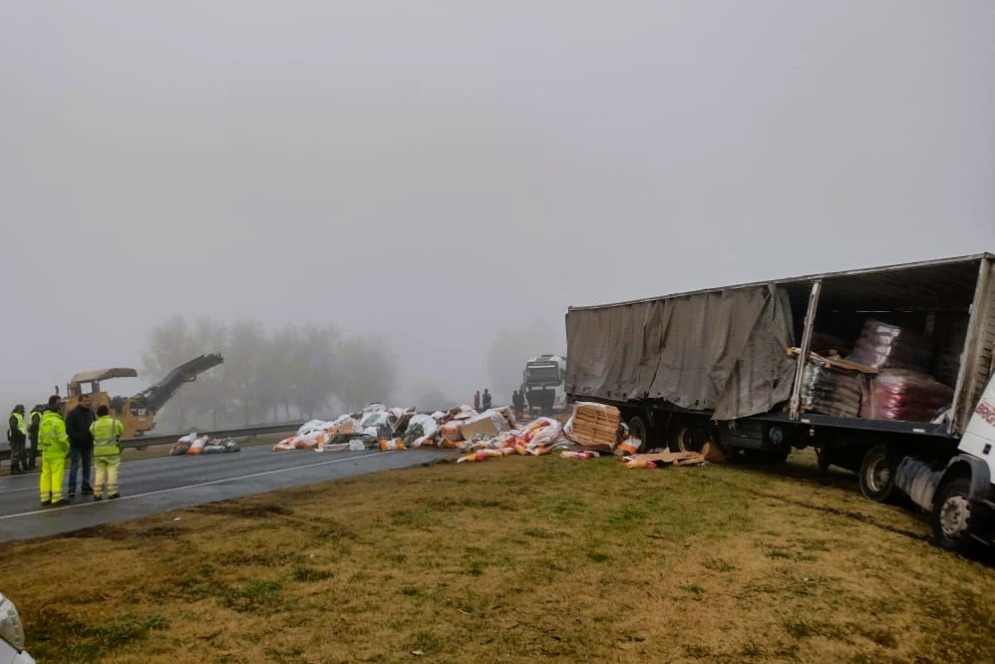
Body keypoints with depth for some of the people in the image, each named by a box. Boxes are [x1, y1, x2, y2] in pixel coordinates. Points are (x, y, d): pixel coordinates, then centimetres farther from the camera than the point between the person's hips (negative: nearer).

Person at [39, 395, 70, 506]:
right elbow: (63, 439, -18)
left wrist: (42, 448, 23)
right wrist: (67, 449, -3)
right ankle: (56, 498, -4)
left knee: (46, 475, 11)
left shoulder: (43, 421, 11)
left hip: (46, 454, 8)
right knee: (57, 475, -5)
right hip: (57, 454, -8)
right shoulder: (58, 421, -15)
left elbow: (40, 437, 16)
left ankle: (45, 498, 15)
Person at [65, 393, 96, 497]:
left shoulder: (91, 412, 10)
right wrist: (76, 437, -20)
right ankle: (72, 489, -4)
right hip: (76, 444, -6)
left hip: (88, 444, 6)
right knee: (74, 466, -6)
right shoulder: (73, 413, -7)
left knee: (87, 466, 10)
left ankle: (86, 487, 17)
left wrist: (93, 436, 3)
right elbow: (68, 428, -12)